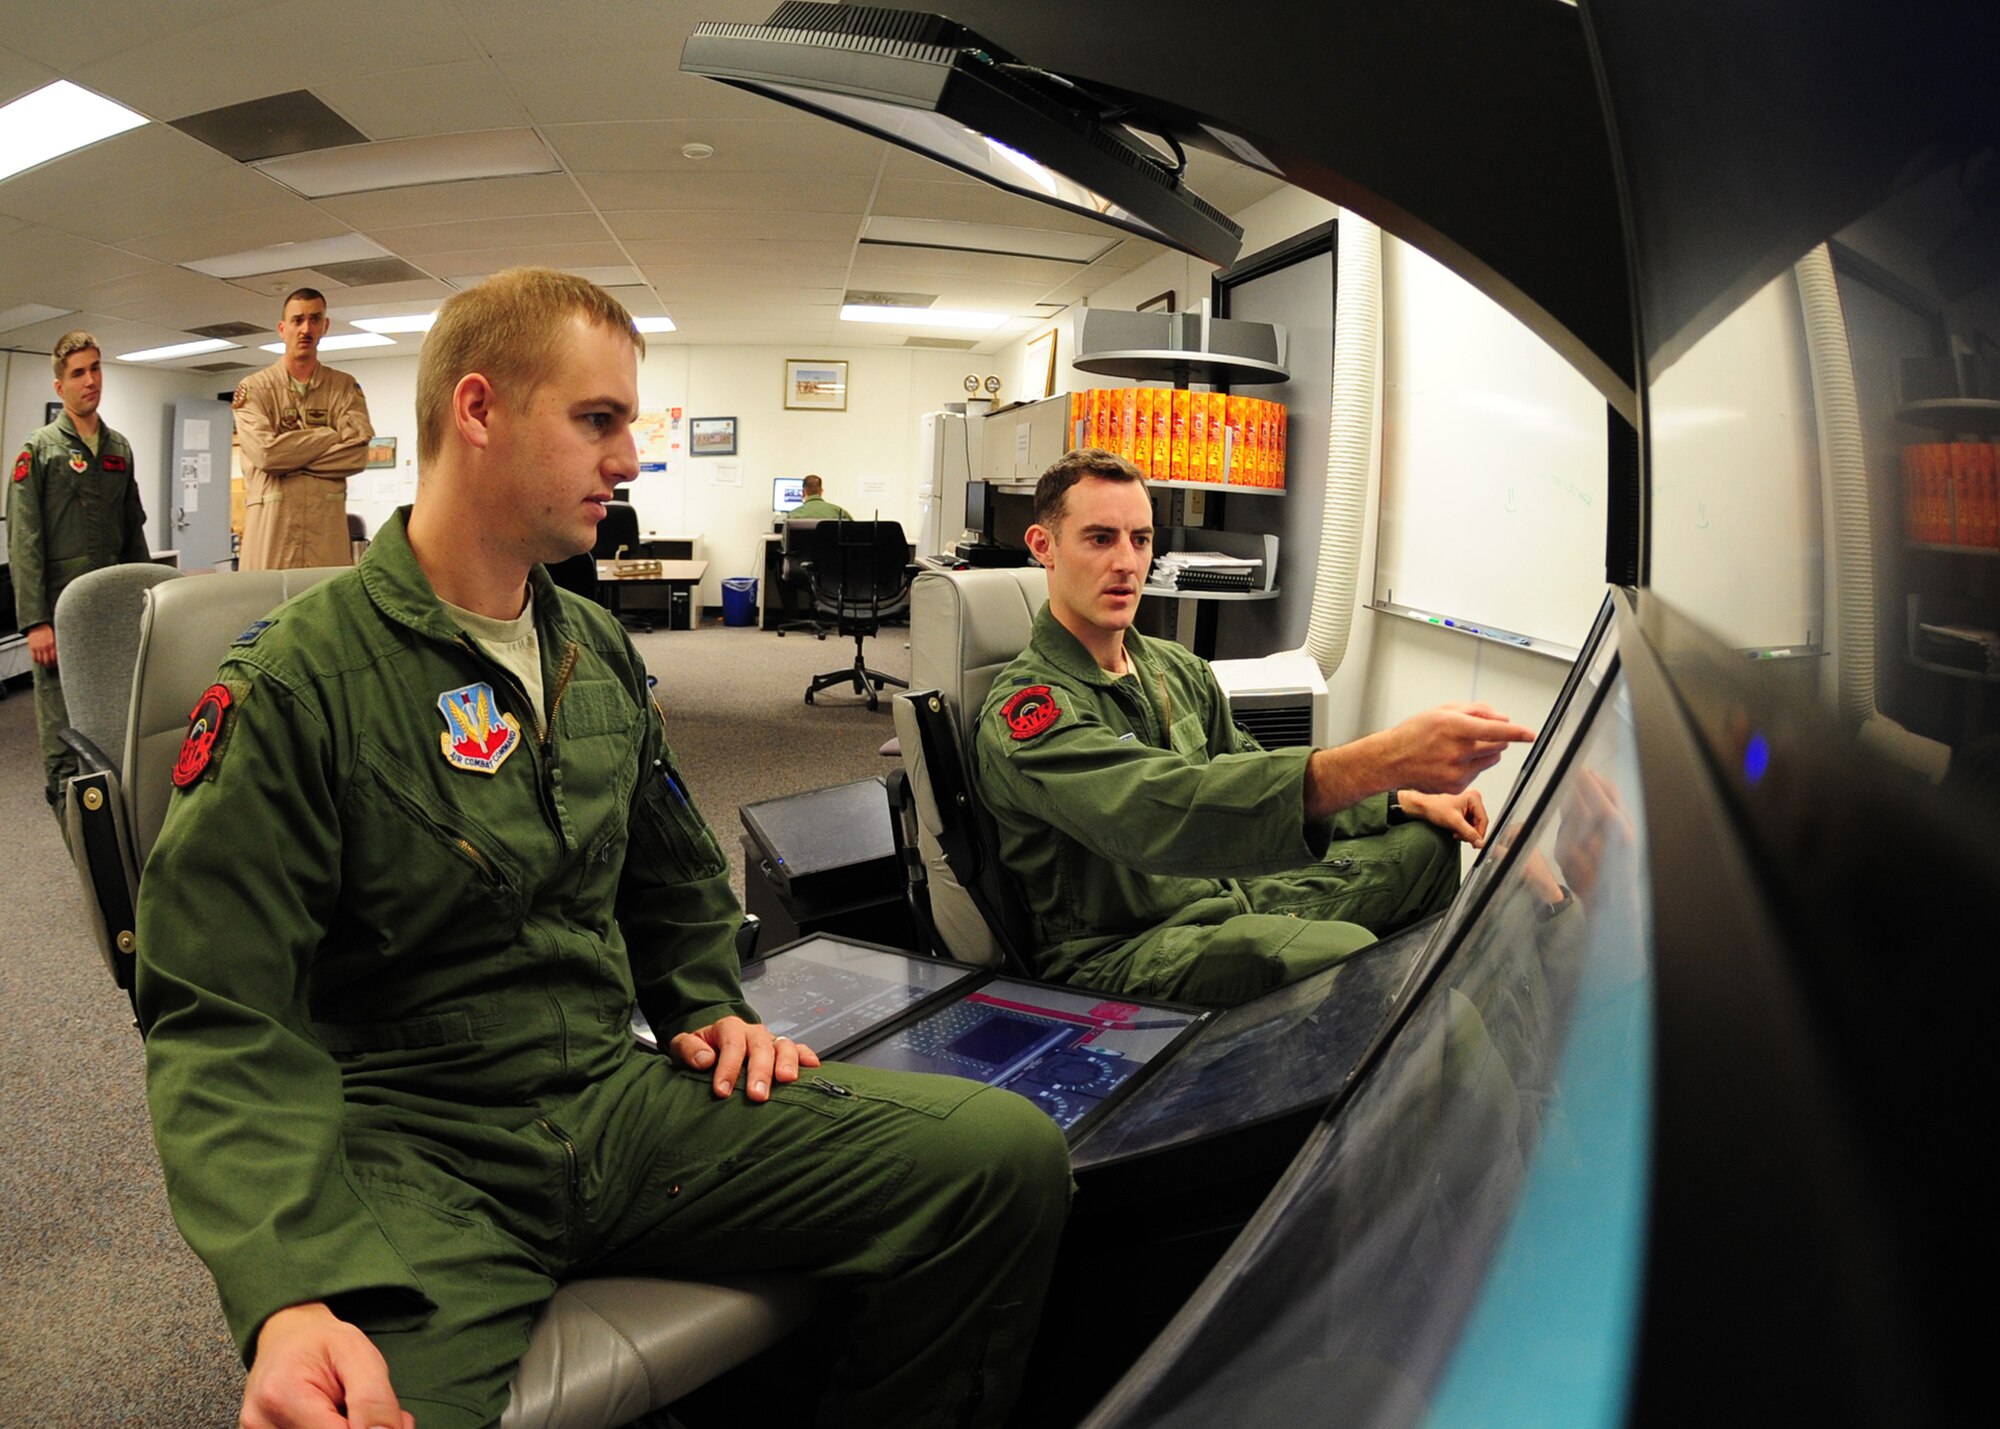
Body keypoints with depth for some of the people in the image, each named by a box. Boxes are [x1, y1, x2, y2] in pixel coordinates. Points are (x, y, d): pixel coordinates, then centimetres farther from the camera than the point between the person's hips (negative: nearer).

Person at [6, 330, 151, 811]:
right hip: (61, 607, -4)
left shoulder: (119, 448, 14)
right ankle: (67, 801, 5)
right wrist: (35, 622, -14)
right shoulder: (39, 450, -1)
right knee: (62, 721, -2)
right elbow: (23, 542, -7)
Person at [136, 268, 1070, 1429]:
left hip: (619, 1099, 5)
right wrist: (291, 1296, -28)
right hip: (420, 1158, -5)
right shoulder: (296, 681, -9)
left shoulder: (600, 655, 12)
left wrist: (708, 1007, 8)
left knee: (1013, 1156, -14)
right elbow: (224, 1018, -13)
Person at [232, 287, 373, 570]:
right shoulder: (253, 388, 8)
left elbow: (357, 453, -4)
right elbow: (265, 452, -9)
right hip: (271, 527, -1)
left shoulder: (345, 387, 12)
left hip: (328, 527, 1)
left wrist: (289, 457, -7)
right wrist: (330, 435, -3)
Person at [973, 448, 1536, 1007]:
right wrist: (1386, 760, -46)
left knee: (1427, 845, 10)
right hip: (1117, 955, -8)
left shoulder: (1178, 670, 12)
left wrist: (1406, 802, 7)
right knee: (1340, 952, -34)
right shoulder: (1024, 710, -18)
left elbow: (1256, 778, 22)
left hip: (1226, 898, 9)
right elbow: (1161, 809, -36)